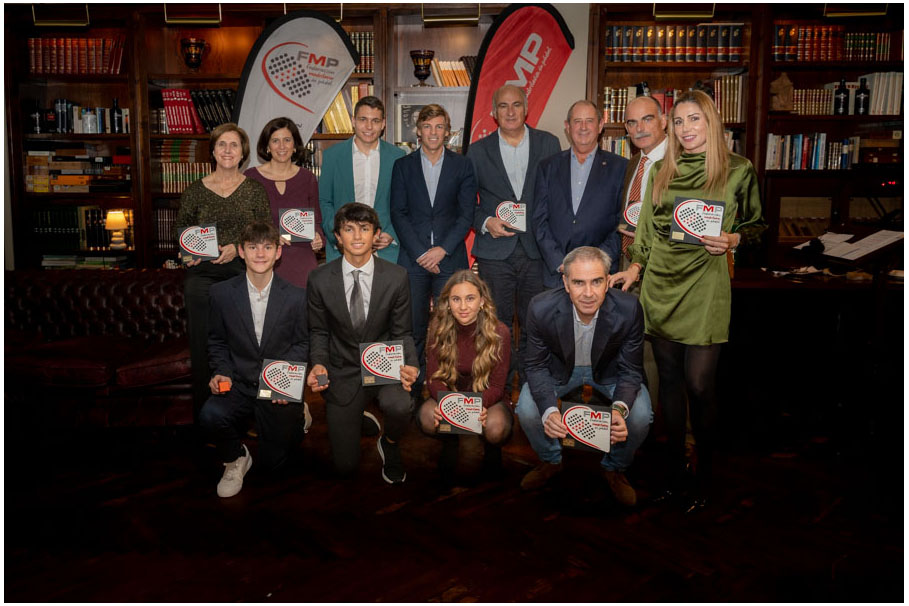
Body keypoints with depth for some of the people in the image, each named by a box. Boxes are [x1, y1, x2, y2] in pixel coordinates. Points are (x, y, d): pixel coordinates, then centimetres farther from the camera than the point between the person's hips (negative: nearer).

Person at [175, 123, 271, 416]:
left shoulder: (255, 190, 10)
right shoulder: (195, 190, 12)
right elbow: (180, 229, 16)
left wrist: (237, 247, -12)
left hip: (243, 273, -1)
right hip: (202, 274, 1)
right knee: (203, 345, -9)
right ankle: (205, 412, 2)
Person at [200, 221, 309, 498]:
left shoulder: (297, 297, -7)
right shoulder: (222, 292, -3)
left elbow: (302, 343, 1)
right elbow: (217, 340, 8)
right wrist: (221, 372, -9)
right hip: (239, 385, 1)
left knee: (273, 461, 4)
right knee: (210, 415, -31)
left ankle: (295, 417, 37)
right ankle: (236, 459, 4)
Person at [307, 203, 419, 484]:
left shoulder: (396, 277, -9)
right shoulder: (320, 279, -8)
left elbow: (401, 333, -2)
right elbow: (318, 331, 4)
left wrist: (410, 365, -22)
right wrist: (319, 364, -16)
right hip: (343, 373, 1)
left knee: (399, 407, -37)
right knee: (345, 466, 1)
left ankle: (389, 443, 2)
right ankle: (356, 415, 35)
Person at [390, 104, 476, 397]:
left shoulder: (462, 166, 8)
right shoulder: (402, 166, 10)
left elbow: (467, 213, 3)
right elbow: (398, 213, 3)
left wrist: (443, 249, -9)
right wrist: (420, 252, -7)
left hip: (450, 258, 0)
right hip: (413, 259, 1)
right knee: (413, 327, 0)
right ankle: (413, 389, 11)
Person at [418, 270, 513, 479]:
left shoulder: (499, 333, -17)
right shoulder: (439, 329, -10)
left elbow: (496, 386, -13)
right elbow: (434, 378, -9)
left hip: (489, 398, -1)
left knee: (495, 427, -36)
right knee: (427, 417, -32)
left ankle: (492, 449, 4)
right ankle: (450, 444, 6)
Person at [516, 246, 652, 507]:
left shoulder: (629, 309, -30)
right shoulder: (541, 309, -30)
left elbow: (630, 370, -18)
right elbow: (536, 366, -17)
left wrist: (620, 409, -40)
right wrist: (548, 411, -37)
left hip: (609, 370, 0)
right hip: (560, 368, 0)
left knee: (640, 416, -24)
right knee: (526, 410, -23)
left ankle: (614, 468, 11)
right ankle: (550, 461, 13)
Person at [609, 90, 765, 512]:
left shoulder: (738, 171, 1)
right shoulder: (661, 170, 10)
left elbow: (756, 224, 9)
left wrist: (733, 239, -10)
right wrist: (635, 267, 9)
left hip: (704, 287, -3)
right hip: (660, 286, 4)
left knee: (699, 384, -6)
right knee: (670, 379, 10)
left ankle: (704, 477, 13)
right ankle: (675, 466, 24)